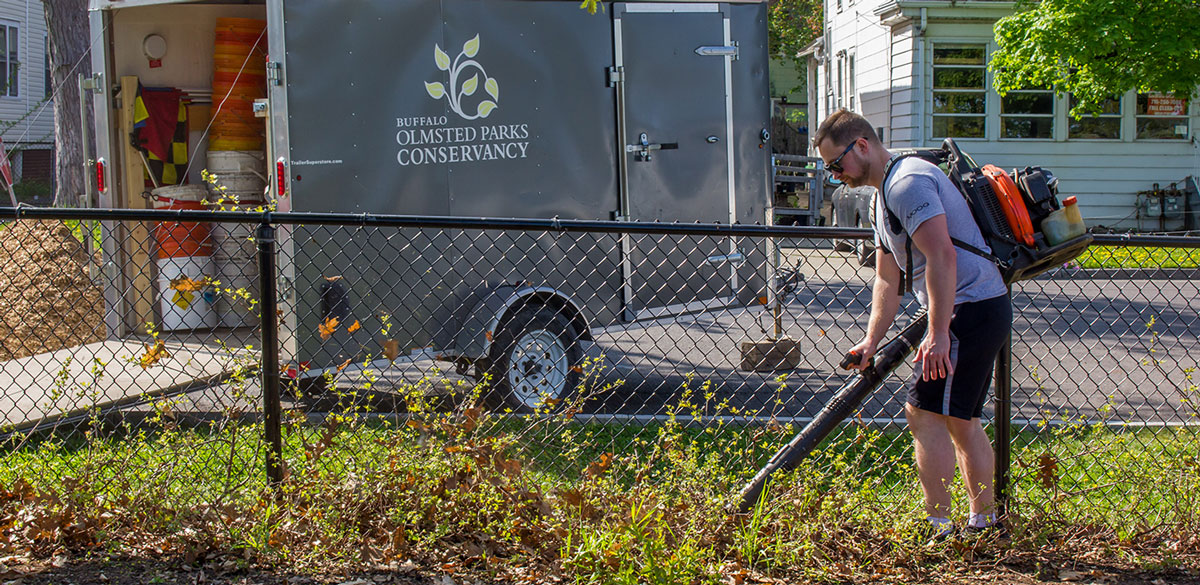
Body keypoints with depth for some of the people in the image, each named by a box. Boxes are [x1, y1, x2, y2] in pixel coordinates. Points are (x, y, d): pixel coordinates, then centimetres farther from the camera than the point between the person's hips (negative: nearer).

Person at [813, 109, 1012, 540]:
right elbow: (888, 281, 20)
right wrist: (871, 342, 11)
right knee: (961, 420, 16)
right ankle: (984, 523, 25)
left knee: (925, 414, -10)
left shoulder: (907, 183, -16)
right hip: (985, 311, 11)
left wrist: (938, 335, -28)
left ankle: (939, 529, -7)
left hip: (970, 309, -11)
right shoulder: (883, 196, 18)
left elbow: (942, 257, -26)